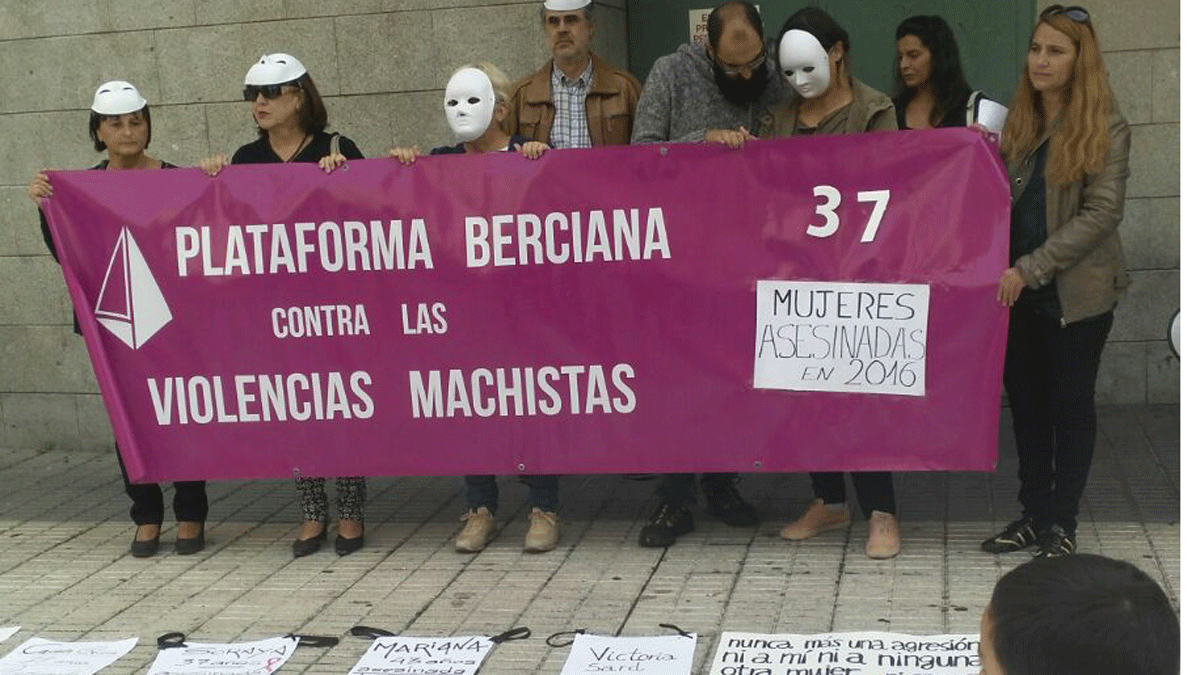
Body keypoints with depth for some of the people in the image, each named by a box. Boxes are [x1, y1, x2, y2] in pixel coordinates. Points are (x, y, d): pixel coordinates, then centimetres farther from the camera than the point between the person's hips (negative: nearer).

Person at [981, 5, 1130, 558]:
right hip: (1019, 293, 5)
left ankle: (1062, 523, 15)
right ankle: (1033, 513, 21)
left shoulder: (1105, 129, -8)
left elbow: (1101, 214, -15)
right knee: (1026, 402, 10)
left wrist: (1029, 269, -20)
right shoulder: (1018, 122, 8)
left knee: (1071, 404, 5)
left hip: (1077, 293, -5)